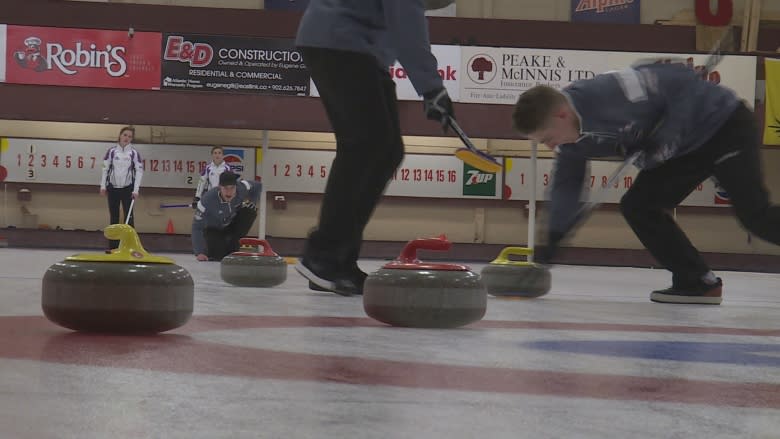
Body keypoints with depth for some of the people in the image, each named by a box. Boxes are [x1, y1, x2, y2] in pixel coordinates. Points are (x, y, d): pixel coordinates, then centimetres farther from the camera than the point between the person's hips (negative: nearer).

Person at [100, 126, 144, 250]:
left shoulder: (134, 153, -4)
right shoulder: (112, 151, -1)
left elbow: (139, 171, -6)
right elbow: (105, 168, 3)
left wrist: (136, 190, -11)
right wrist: (103, 186, -2)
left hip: (127, 188, -1)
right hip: (113, 188, 2)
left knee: (129, 216, -5)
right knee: (113, 216, 6)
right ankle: (113, 246, 9)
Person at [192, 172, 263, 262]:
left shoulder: (241, 187, -27)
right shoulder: (208, 199, -36)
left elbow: (258, 186, -1)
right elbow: (197, 226, -33)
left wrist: (251, 203, -13)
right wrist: (199, 253, -39)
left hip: (232, 224, 3)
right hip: (213, 229, -3)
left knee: (250, 212, -23)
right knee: (217, 256, -22)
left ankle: (233, 243, -6)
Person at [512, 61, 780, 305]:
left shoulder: (611, 93, -34)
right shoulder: (571, 145, -6)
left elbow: (683, 82, -27)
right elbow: (566, 185, 5)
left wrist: (665, 141, -27)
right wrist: (552, 240, -1)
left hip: (726, 125, -8)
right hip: (689, 147, 9)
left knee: (755, 215, -18)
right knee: (638, 206, 0)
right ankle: (700, 282, 7)